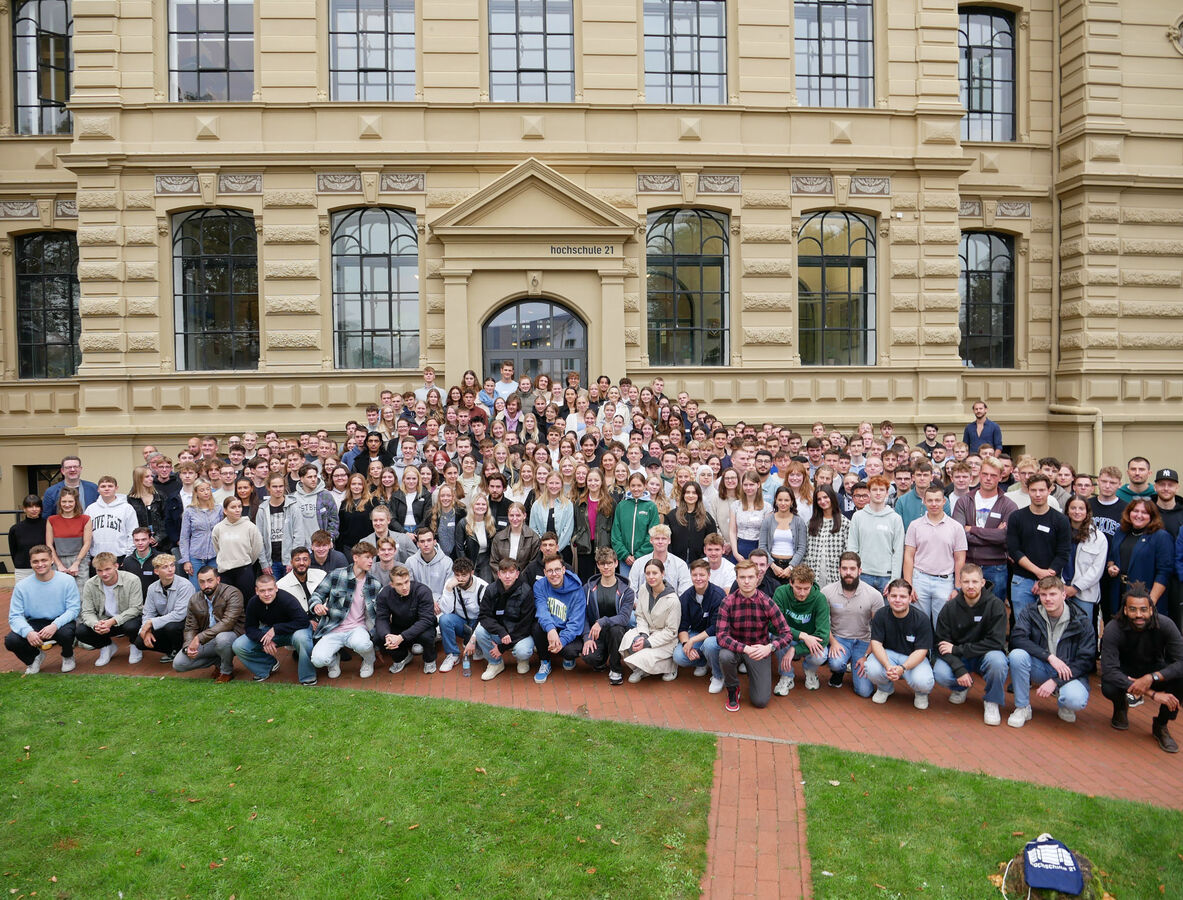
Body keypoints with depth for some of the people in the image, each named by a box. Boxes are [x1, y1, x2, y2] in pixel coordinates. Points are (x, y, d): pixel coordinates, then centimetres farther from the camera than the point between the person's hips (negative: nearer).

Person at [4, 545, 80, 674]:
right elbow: (15, 616, -5)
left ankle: (68, 656, 4)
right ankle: (35, 656, 12)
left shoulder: (67, 581, -8)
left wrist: (55, 625, -29)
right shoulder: (22, 587, -3)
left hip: (60, 623, -2)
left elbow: (73, 609, -11)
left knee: (66, 633, -35)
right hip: (35, 624, 2)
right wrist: (28, 632, -26)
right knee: (10, 640, -25)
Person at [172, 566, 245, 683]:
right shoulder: (194, 600, 3)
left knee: (222, 638, -40)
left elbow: (228, 623, -27)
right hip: (205, 641, 6)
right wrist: (188, 647, -15)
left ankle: (227, 671, -10)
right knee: (178, 664, -8)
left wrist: (199, 638, -29)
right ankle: (218, 661, 12)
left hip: (231, 634, -6)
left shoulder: (232, 593, -16)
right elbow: (190, 628, 6)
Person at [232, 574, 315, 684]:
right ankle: (270, 665, 13)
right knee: (238, 646, -10)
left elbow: (303, 621, -34)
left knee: (301, 637, -40)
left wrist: (276, 629, -34)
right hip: (268, 631, 5)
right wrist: (264, 640, -28)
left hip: (292, 630, -5)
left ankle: (308, 678, -19)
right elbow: (249, 627, -8)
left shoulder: (286, 599, -30)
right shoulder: (253, 603, -14)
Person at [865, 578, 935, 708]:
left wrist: (902, 668, -33)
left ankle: (921, 693, 11)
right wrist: (888, 666, -32)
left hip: (913, 658, -1)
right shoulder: (881, 615, -10)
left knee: (923, 683, -32)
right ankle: (885, 688, 9)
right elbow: (876, 643, -13)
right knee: (872, 670, -31)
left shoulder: (922, 618, -15)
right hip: (887, 654, 1)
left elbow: (921, 651, -16)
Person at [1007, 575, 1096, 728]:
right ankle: (1022, 707, -11)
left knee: (1076, 701, -34)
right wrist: (1049, 656, -29)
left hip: (1069, 671, -2)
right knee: (1017, 655, -29)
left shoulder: (1081, 621, -9)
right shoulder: (1031, 613, -4)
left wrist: (1055, 681, -20)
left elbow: (1087, 660, -11)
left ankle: (1063, 704, 7)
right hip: (1040, 668, 2)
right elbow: (1017, 637, -19)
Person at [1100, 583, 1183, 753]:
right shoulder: (1113, 629, -26)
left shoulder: (1165, 624, -22)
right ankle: (1121, 707, 8)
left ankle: (1161, 725, -5)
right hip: (1124, 673, -2)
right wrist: (1152, 694, -40)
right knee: (1108, 687, -35)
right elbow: (1109, 670, -33)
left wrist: (1152, 677, -41)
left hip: (1155, 670, 2)